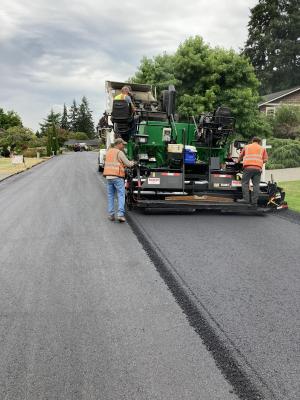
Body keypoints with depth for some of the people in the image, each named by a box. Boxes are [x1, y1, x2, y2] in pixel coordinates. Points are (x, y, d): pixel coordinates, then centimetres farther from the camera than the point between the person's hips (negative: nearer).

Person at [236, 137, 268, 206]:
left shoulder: (246, 147, 22)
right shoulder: (262, 148, 22)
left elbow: (240, 157, 26)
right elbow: (265, 159, 12)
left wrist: (237, 162, 44)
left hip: (248, 167, -1)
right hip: (258, 168, 1)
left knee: (245, 182, 1)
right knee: (256, 184, 1)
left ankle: (246, 198, -10)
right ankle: (254, 201, -2)